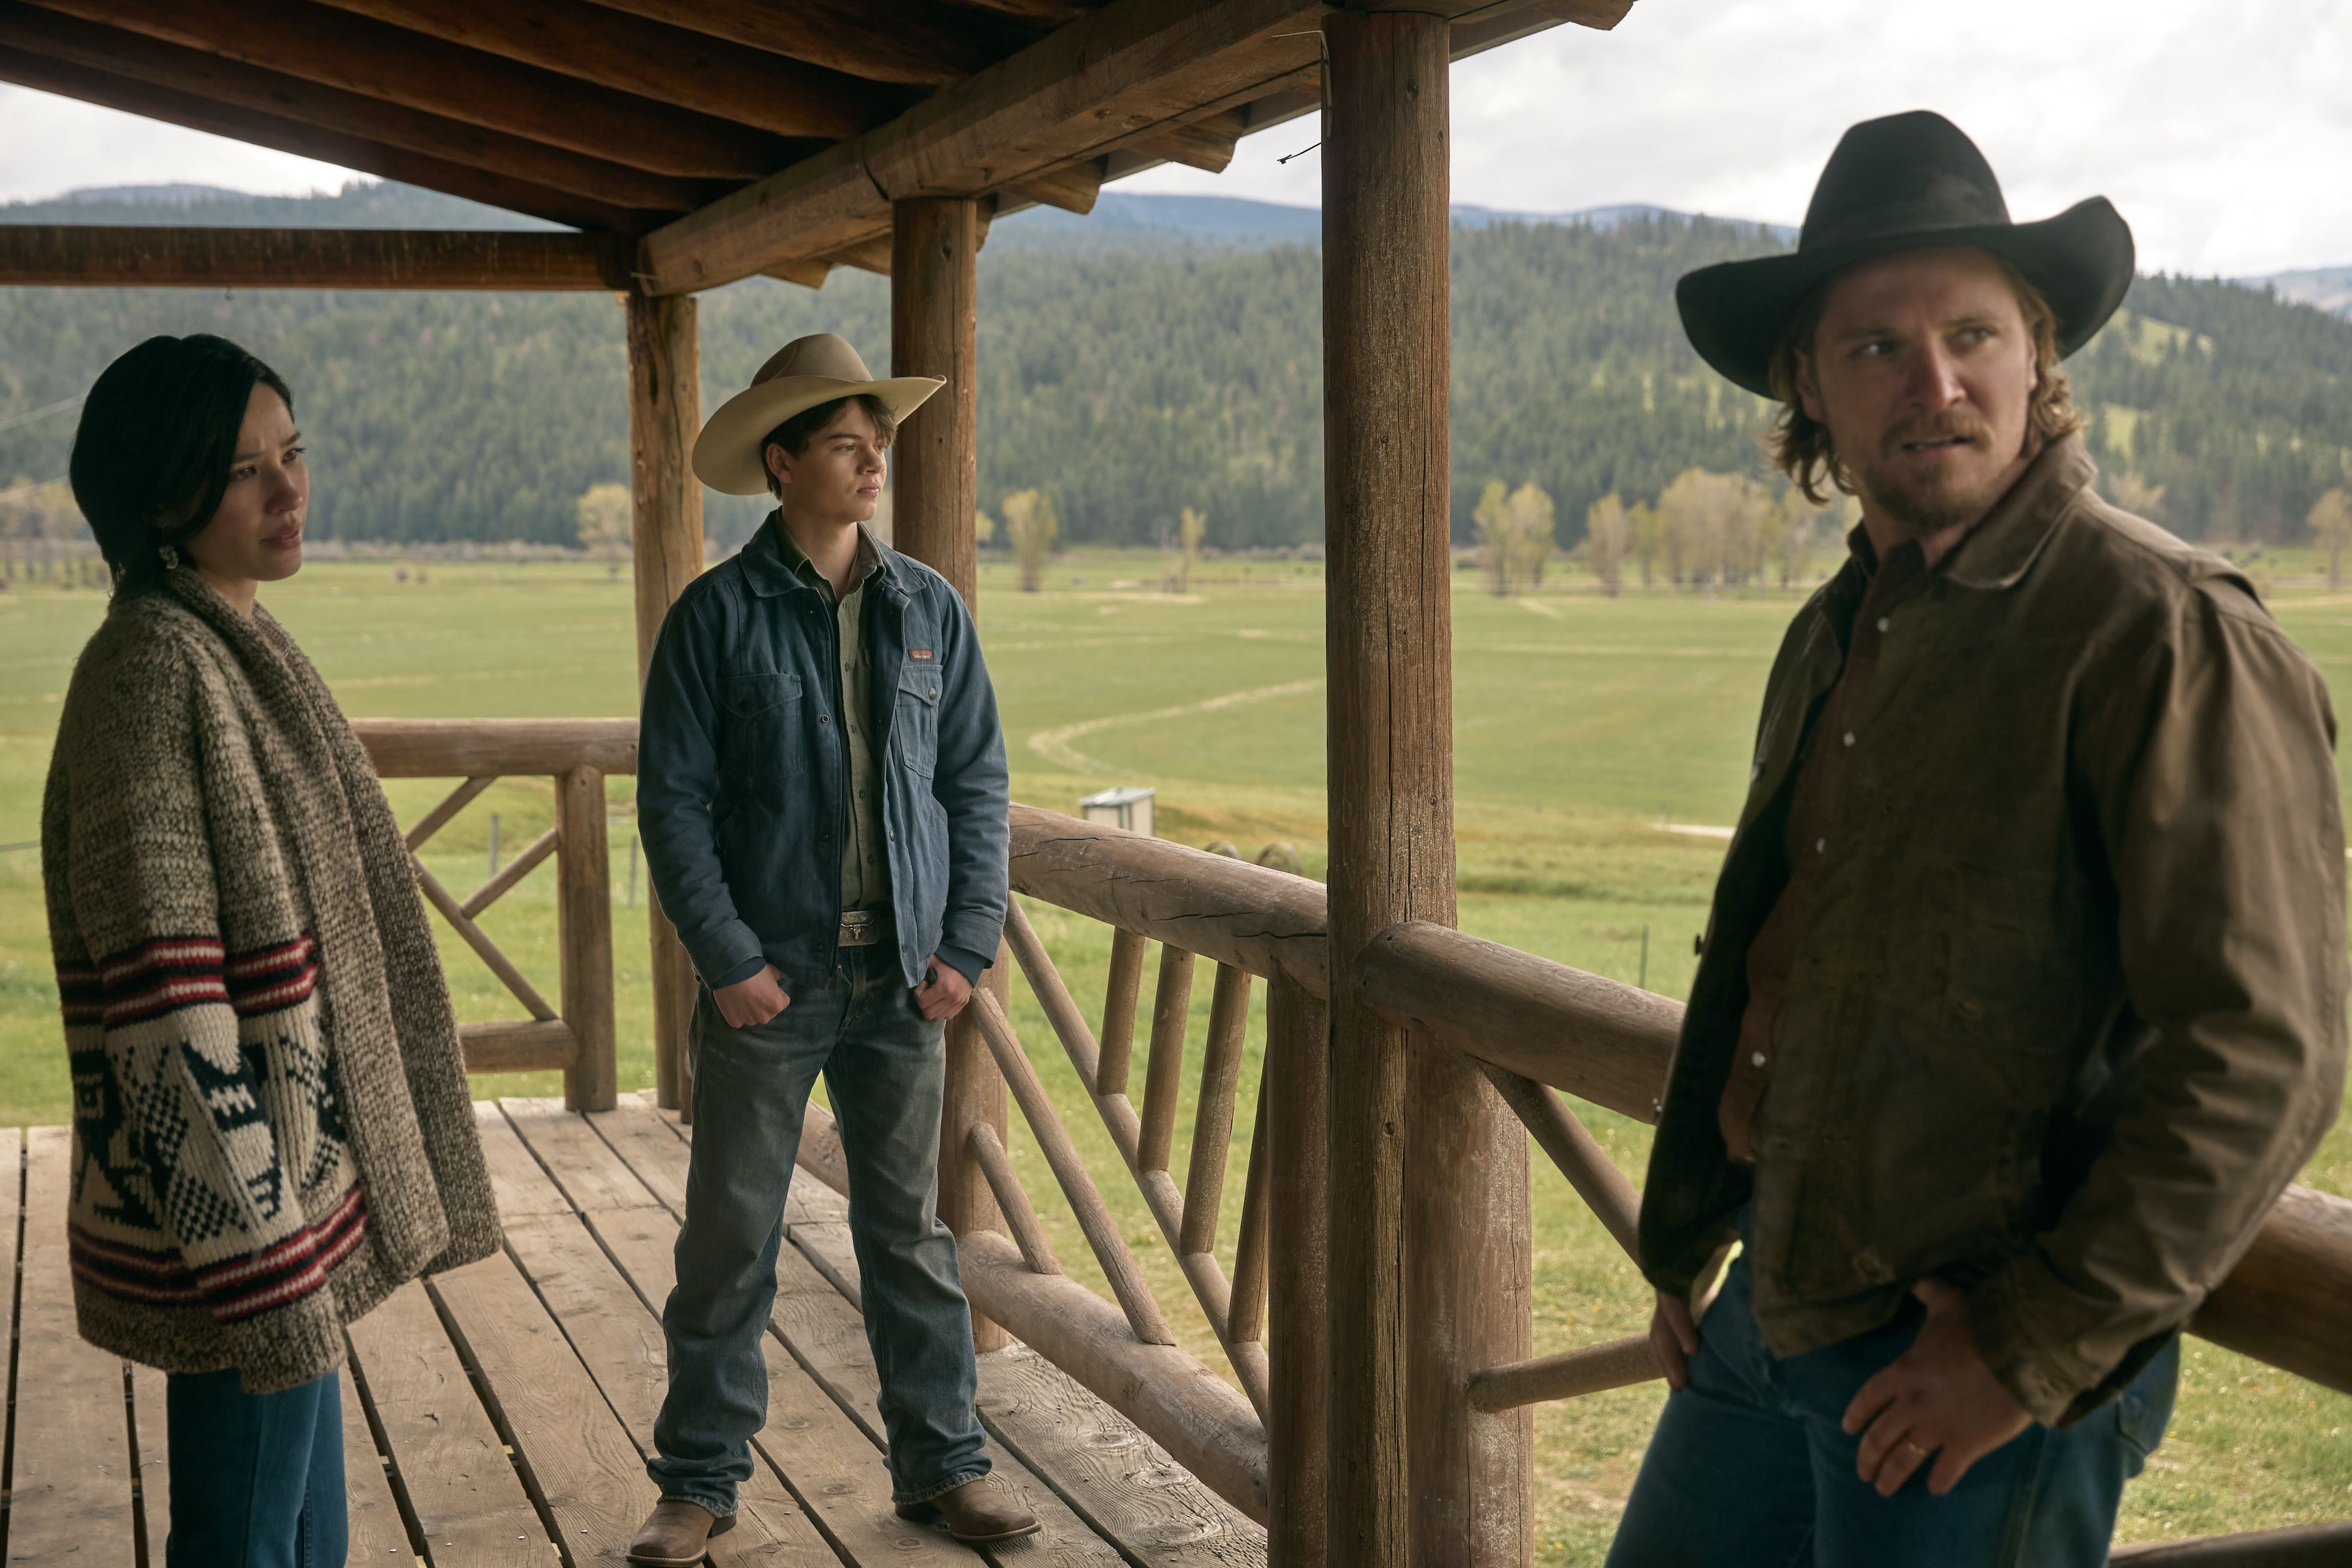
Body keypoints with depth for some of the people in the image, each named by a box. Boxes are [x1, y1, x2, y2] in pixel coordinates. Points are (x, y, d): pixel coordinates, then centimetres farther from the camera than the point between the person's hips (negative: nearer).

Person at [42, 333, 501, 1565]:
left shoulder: (239, 651, 11)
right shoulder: (155, 667, -19)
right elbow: (160, 990, -23)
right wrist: (255, 1250, -23)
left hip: (304, 1175, 9)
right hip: (239, 1209, -9)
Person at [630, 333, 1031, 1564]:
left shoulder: (928, 610, 5)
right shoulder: (717, 617, -5)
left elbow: (977, 784, 7)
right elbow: (673, 803, -5)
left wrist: (967, 945, -1)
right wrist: (727, 957, -12)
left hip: (902, 980, 3)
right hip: (767, 982, -2)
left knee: (911, 1232, 12)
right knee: (730, 1241, 6)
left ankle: (941, 1463, 24)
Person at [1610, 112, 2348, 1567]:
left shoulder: (2170, 634, -15)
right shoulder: (1835, 634, 11)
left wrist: (2032, 1352, -18)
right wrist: (1686, 1235, 21)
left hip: (1995, 1383, -8)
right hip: (1772, 1321, 8)